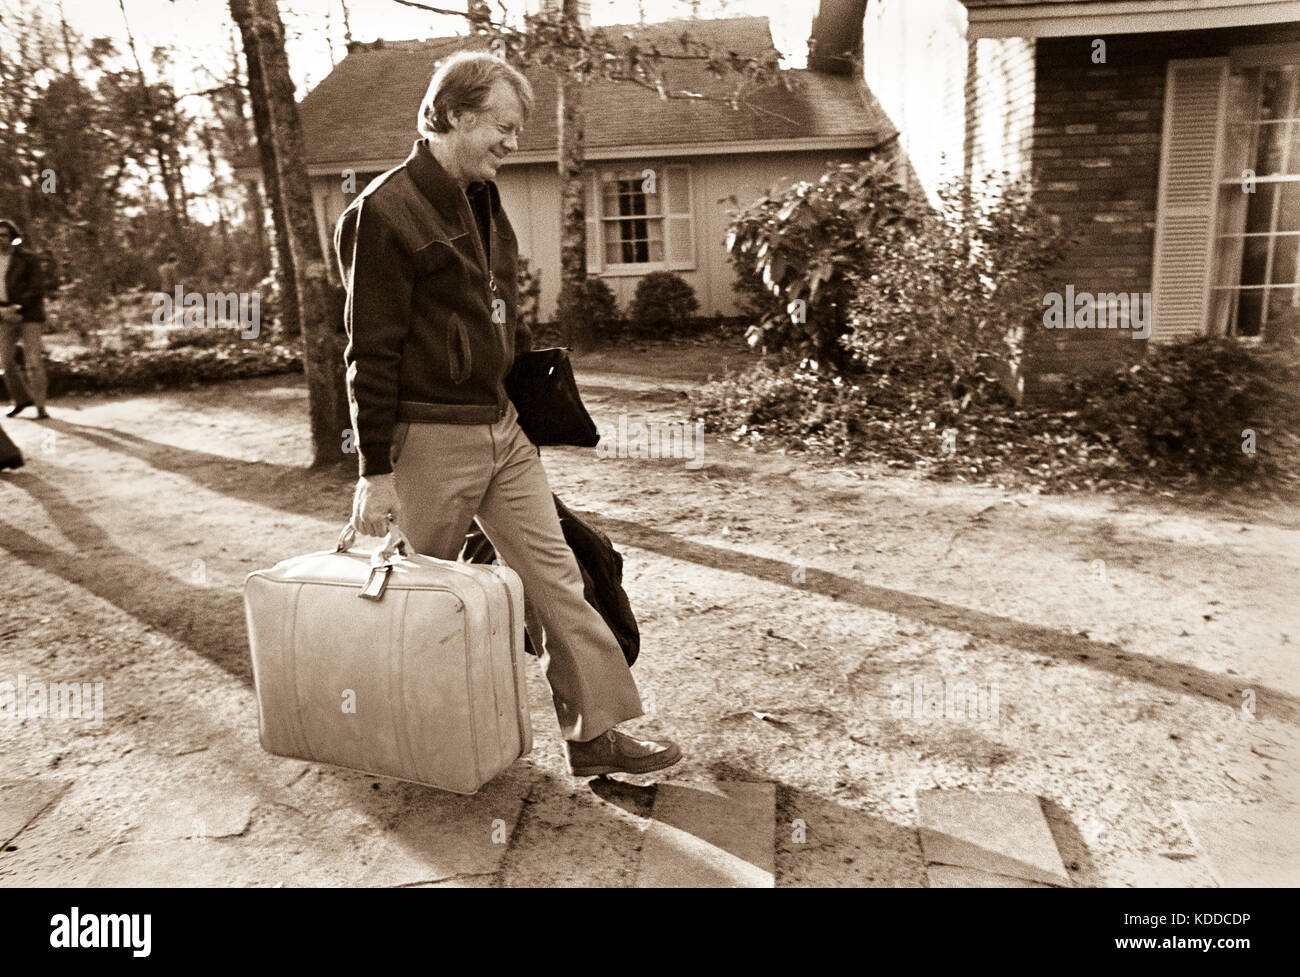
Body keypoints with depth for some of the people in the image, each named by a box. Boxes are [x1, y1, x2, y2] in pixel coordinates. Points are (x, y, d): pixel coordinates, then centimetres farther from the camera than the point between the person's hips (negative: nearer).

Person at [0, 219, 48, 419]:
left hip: (28, 313, -4)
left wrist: (18, 307, -20)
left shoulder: (28, 259, -4)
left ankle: (40, 405, -4)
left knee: (33, 361, -9)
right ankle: (22, 399, 20)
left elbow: (37, 289, -10)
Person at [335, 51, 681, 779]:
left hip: (504, 427, 8)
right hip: (431, 439, -7)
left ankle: (597, 732, 12)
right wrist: (376, 472, -15)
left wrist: (531, 404, 18)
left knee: (557, 576, 4)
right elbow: (372, 352, -15)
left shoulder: (486, 203, 13)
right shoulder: (386, 211, -12)